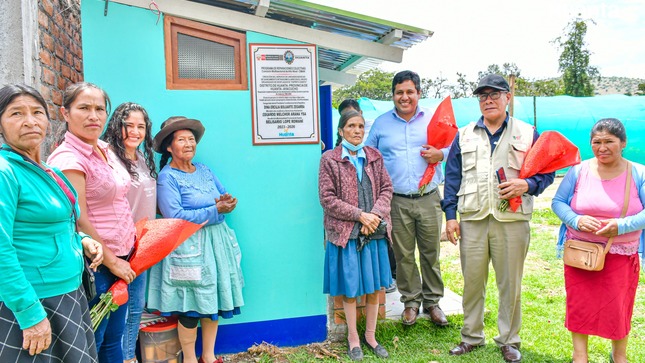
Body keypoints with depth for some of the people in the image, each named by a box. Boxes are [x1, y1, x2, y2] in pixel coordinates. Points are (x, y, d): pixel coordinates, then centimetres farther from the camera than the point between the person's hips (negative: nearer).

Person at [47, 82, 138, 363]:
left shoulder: (104, 150, 9)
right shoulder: (68, 159, -17)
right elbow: (79, 220, -19)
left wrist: (124, 255, 14)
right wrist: (110, 260, -12)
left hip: (120, 258, 8)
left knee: (113, 339, 18)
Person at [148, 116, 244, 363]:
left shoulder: (204, 170, 11)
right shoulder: (167, 177, -9)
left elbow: (225, 197, 13)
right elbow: (176, 217, -19)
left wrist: (227, 203, -12)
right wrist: (216, 210, -18)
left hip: (216, 242, 7)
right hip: (188, 247, -6)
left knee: (213, 299, 12)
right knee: (190, 306, 2)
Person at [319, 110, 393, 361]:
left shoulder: (374, 156, 10)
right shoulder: (329, 159, -2)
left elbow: (386, 188, 6)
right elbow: (327, 199, -8)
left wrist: (376, 214, -12)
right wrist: (360, 215, -14)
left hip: (374, 231, 4)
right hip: (345, 232, -3)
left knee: (375, 286, 10)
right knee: (350, 288, 5)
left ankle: (371, 335, 27)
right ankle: (353, 339, 22)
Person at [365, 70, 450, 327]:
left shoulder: (433, 119, 8)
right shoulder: (381, 123, 10)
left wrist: (440, 154, -9)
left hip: (428, 198, 0)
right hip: (397, 201, 0)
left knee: (431, 253, 7)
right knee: (403, 255, 5)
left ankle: (432, 301, 24)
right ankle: (411, 302, 22)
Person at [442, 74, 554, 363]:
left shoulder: (527, 133, 6)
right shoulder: (464, 135, 11)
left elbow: (547, 172, 7)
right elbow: (452, 176, 9)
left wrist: (527, 185, -14)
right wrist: (450, 215, 3)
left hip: (512, 220, -1)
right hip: (472, 220, 2)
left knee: (510, 284, 7)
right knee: (472, 282, 8)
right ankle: (472, 337, 24)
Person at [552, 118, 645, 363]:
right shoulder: (579, 171, -4)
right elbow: (558, 202, 0)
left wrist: (621, 225, -23)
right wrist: (576, 220, -19)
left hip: (621, 256, 0)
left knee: (618, 306, 11)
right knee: (580, 305, 7)